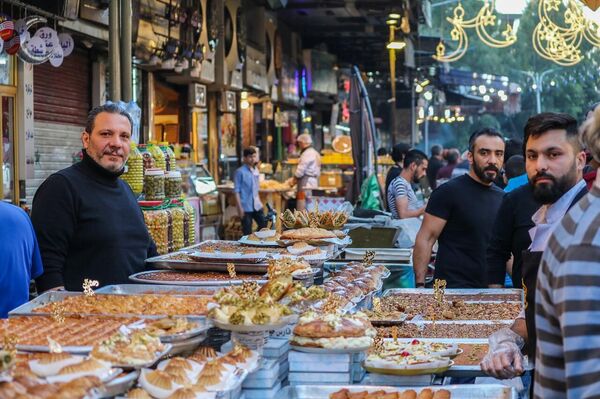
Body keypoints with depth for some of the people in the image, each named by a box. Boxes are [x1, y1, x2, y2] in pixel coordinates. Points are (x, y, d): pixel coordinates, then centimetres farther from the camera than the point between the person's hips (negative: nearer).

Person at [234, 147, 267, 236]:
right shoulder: (240, 172, -8)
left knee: (264, 225, 9)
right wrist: (239, 207, -14)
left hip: (257, 206, 7)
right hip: (246, 207, -7)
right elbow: (236, 191, -10)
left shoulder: (256, 170, 11)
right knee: (247, 232, -2)